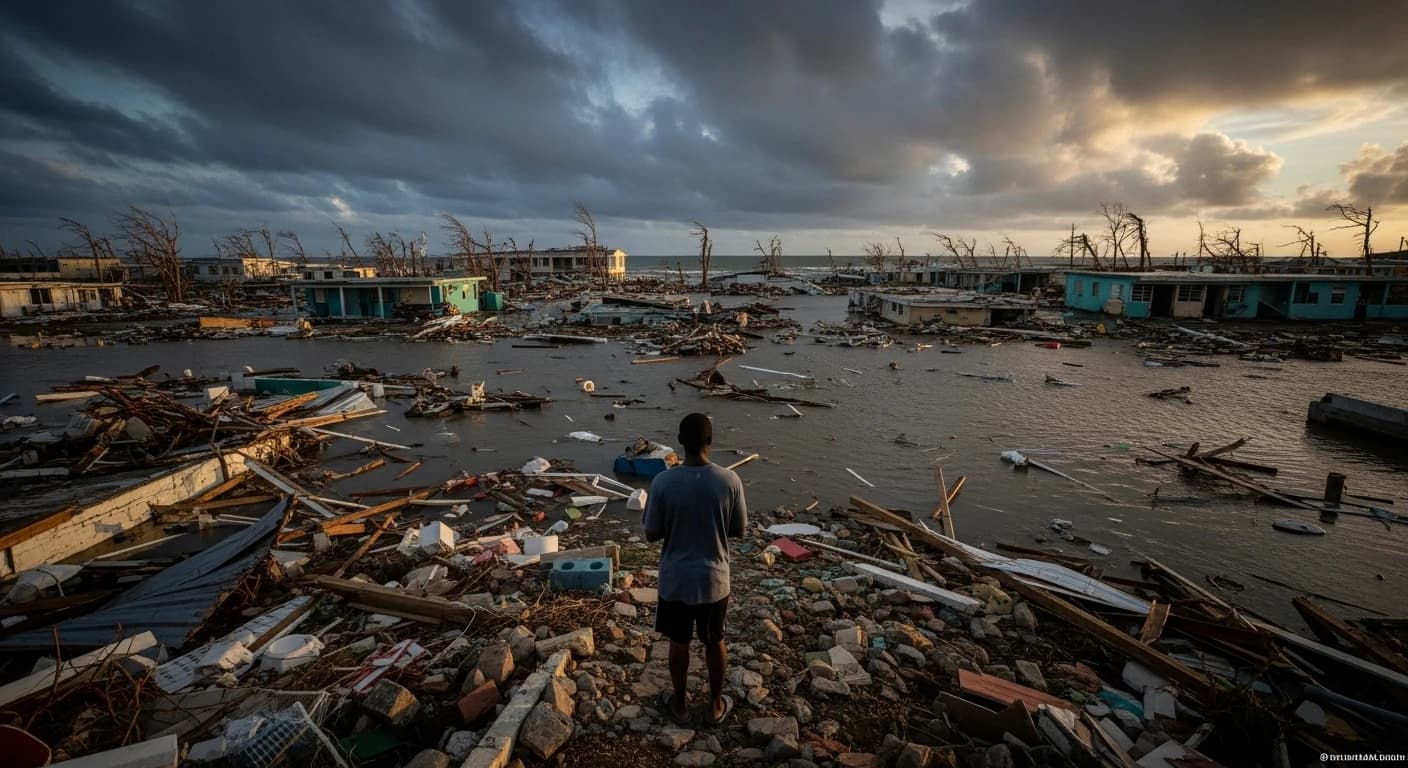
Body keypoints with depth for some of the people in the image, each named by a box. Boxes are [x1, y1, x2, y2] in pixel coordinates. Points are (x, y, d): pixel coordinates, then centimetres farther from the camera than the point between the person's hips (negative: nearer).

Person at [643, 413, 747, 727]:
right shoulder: (730, 480, -17)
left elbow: (652, 535, -9)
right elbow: (738, 530, -5)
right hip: (714, 578, 1)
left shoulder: (663, 482, -19)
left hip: (675, 579, 0)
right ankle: (716, 705, 39)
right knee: (715, 642, 22)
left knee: (679, 642, 21)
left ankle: (679, 704, 40)